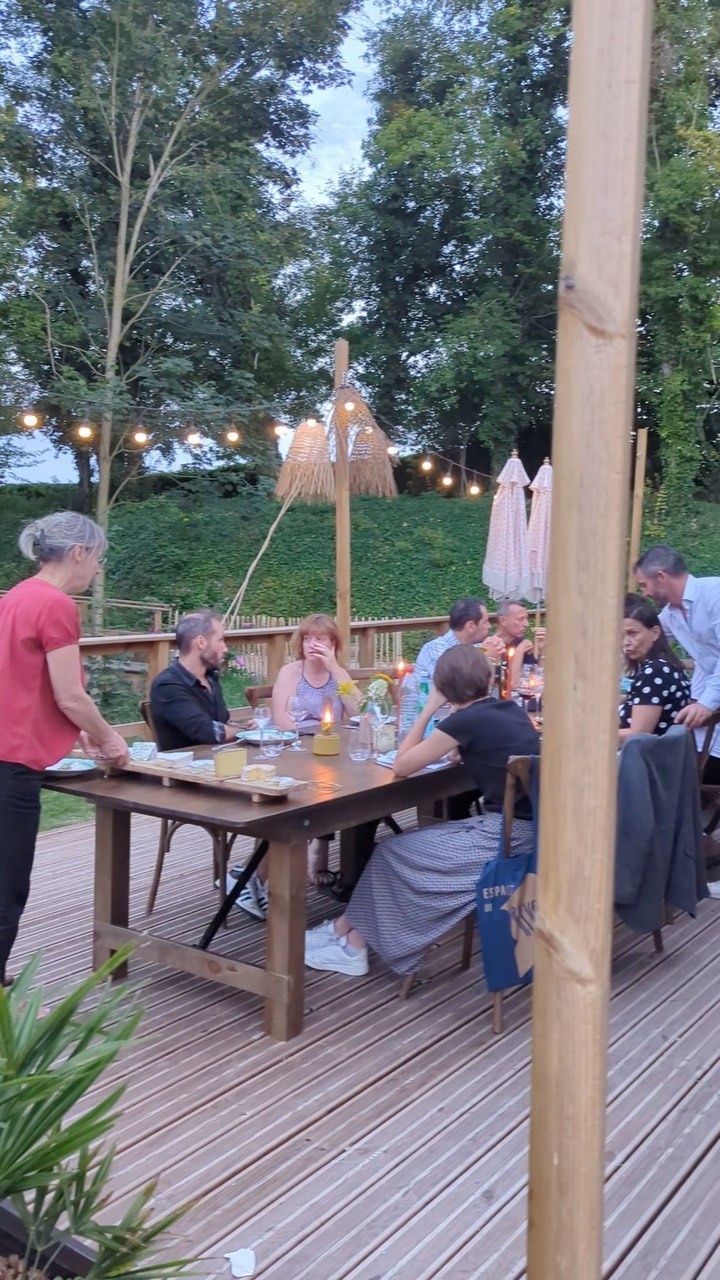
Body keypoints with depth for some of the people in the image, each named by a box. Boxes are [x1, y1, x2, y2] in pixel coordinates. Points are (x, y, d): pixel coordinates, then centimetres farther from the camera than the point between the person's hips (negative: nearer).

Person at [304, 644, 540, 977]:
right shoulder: (511, 710, 8)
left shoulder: (465, 721, -14)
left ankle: (350, 938, 20)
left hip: (506, 836, -8)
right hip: (527, 828, 8)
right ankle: (353, 935, 23)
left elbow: (401, 766, -6)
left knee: (392, 853, 6)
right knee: (403, 845, 15)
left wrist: (429, 708, -1)